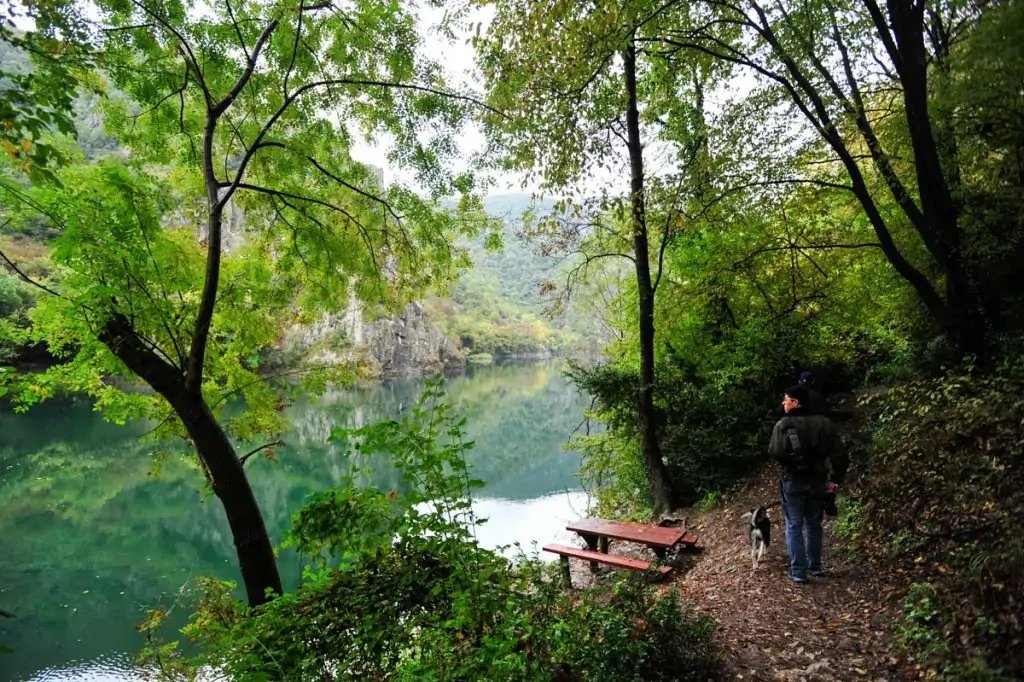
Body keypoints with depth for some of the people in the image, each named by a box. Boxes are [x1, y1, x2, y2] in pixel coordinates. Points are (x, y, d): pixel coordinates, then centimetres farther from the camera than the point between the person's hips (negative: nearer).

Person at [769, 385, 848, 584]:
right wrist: (835, 478, 6)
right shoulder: (824, 422, 0)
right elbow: (839, 453, -2)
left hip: (793, 481, -4)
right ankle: (815, 566, 30)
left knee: (794, 526, 5)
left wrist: (790, 459, 1)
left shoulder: (784, 424, -13)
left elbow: (775, 452, -21)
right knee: (814, 524, 20)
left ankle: (798, 572, 6)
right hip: (818, 481, 4)